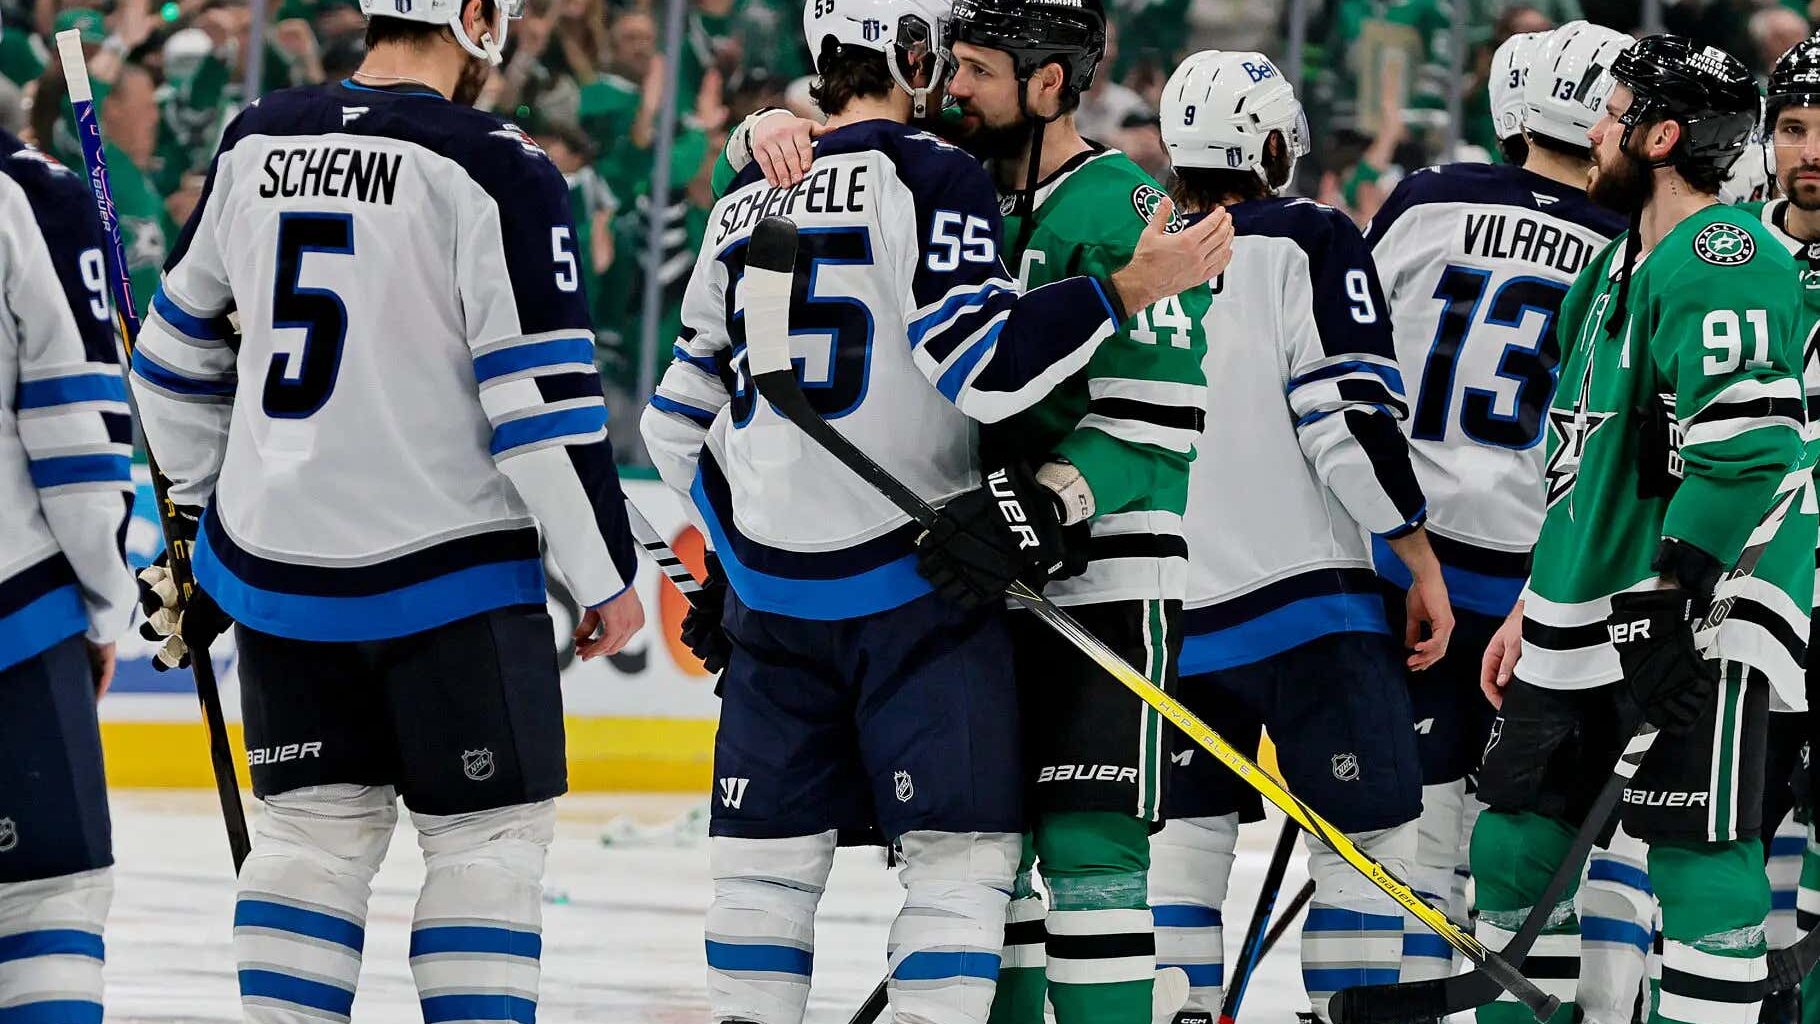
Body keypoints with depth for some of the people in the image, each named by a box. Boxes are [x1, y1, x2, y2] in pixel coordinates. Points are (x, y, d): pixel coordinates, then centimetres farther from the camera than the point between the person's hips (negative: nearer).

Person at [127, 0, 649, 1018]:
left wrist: (206, 505, 30)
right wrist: (606, 573, -6)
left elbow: (178, 347, 17)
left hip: (275, 560, 5)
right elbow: (544, 396, -15)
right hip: (447, 572, -5)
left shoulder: (257, 143, 5)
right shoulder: (493, 168, -13)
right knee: (490, 834, 3)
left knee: (318, 826, 13)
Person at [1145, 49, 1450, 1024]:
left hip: (1179, 608, 6)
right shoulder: (1309, 241, -6)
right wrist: (1423, 563, -7)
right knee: (1369, 836, -2)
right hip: (1309, 596, -6)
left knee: (1186, 834, 13)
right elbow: (1348, 418, -14)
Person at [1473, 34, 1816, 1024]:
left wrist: (1668, 595, -23)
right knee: (1515, 845, 11)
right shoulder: (1617, 266, 19)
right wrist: (1536, 605, 24)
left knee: (1697, 853, -9)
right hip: (1584, 609, 10)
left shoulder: (1722, 259, -14)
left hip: (1697, 608, -10)